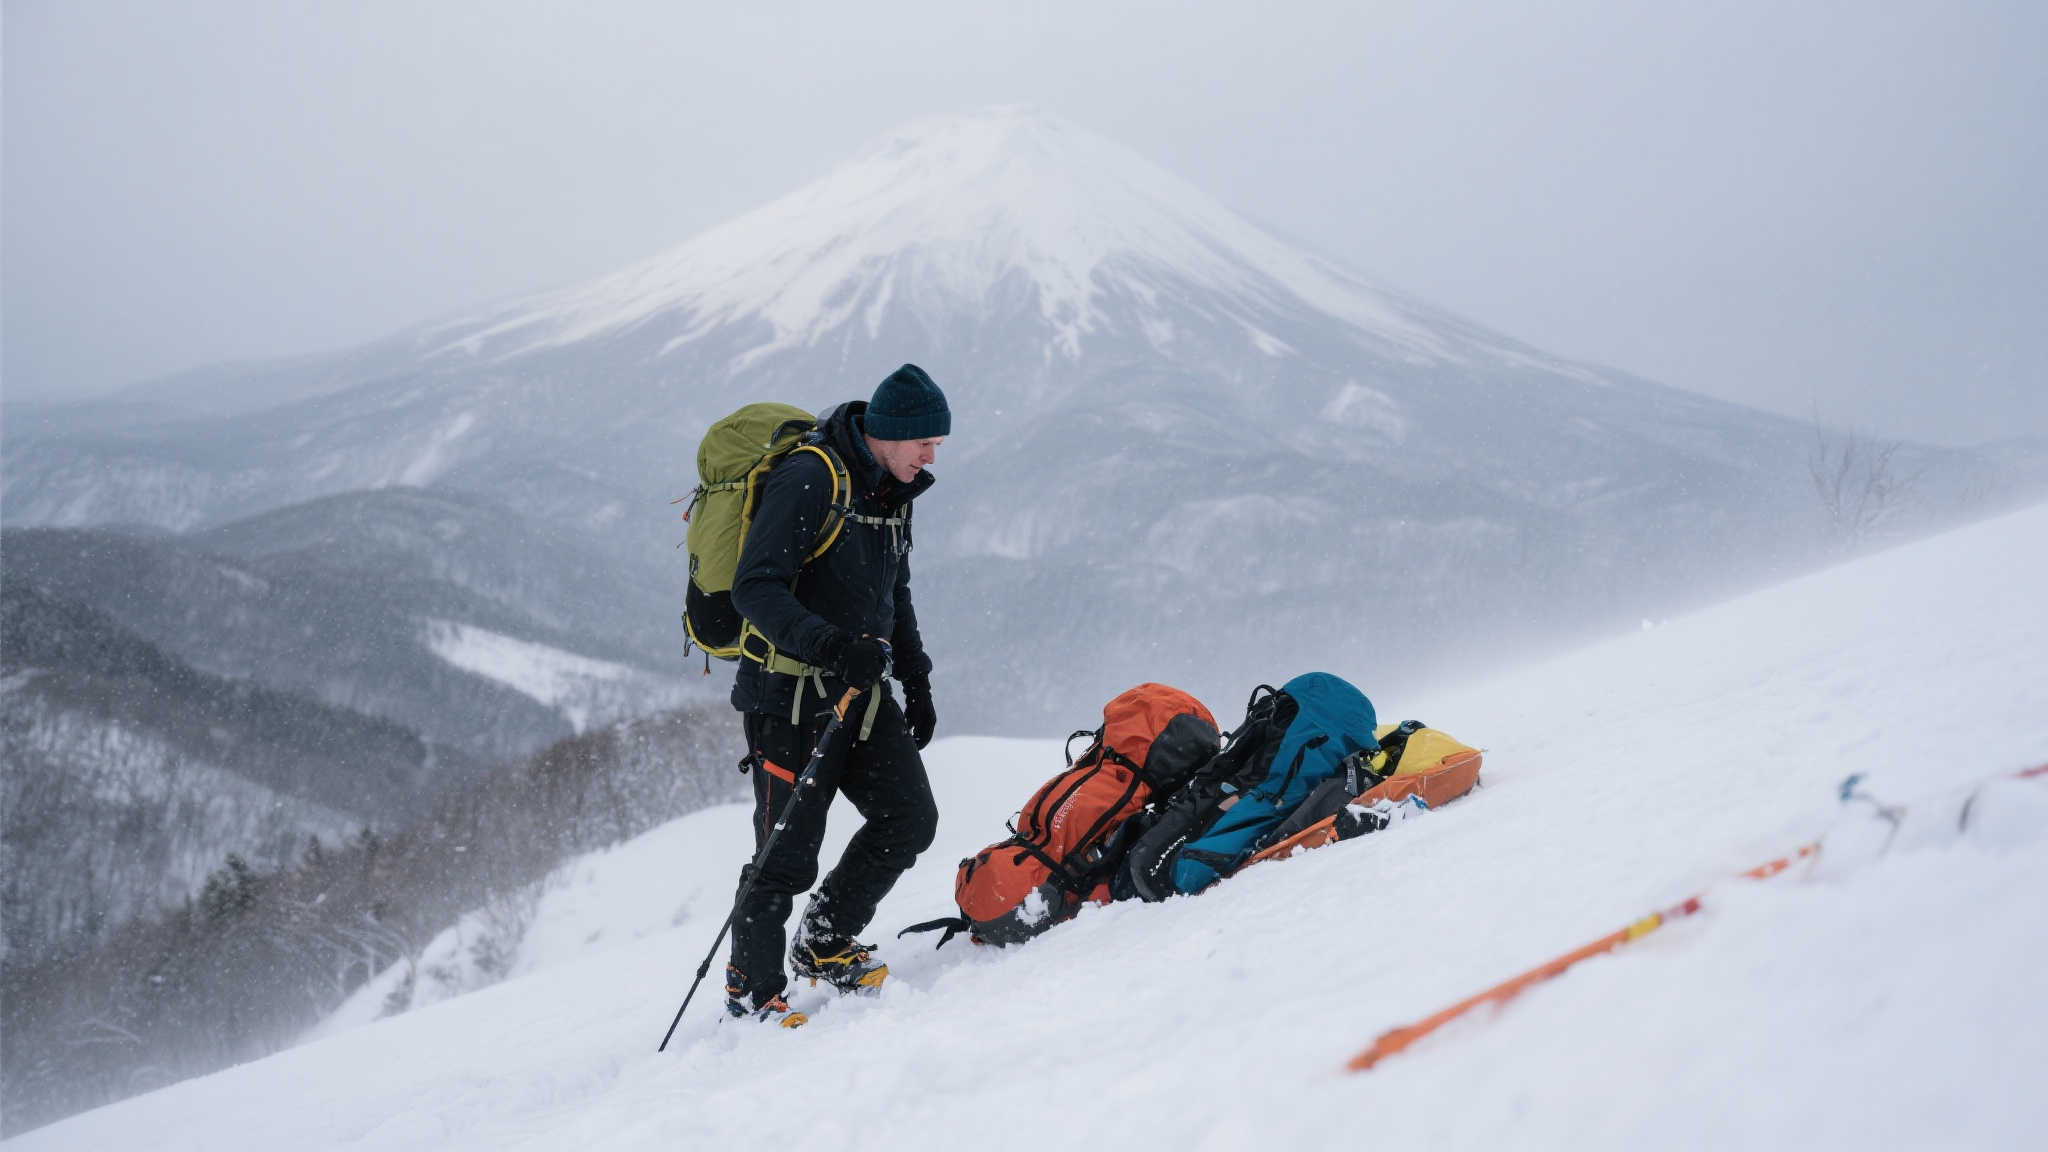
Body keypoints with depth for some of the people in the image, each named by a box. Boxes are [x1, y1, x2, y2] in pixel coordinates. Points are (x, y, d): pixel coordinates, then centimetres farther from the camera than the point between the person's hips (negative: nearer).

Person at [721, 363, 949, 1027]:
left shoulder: (892, 493, 12)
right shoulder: (808, 480, -16)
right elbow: (754, 590, -22)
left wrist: (915, 680, 19)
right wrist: (830, 645, -32)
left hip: (860, 690, 8)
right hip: (791, 694, -8)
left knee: (910, 818, 2)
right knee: (788, 850, -6)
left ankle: (824, 946, 19)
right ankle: (751, 988, 13)